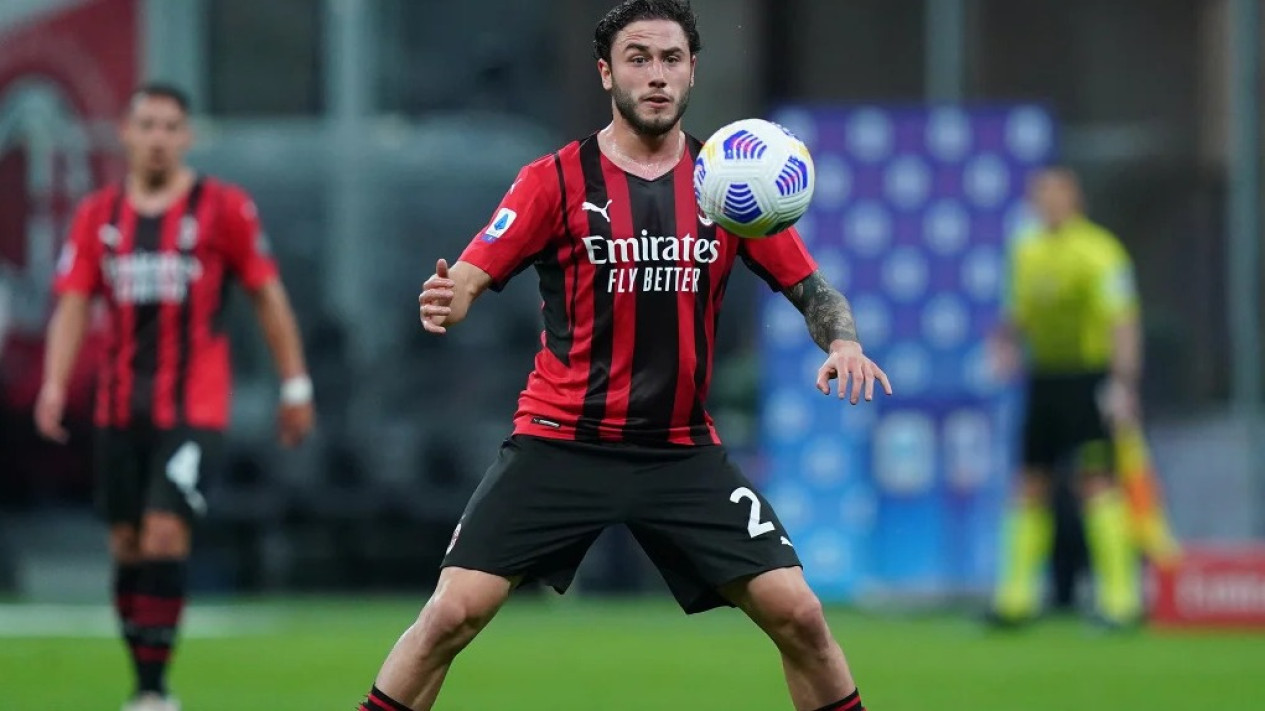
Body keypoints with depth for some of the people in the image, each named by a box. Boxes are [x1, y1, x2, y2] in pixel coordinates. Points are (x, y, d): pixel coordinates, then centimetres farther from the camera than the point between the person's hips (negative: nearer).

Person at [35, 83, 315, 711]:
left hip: (194, 407, -4)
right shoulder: (98, 215, 8)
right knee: (128, 543, 6)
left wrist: (295, 385, 3)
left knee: (165, 534, -16)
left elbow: (268, 296, 4)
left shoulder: (223, 207, -1)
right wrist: (54, 385, -10)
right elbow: (72, 305, 4)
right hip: (120, 410, 4)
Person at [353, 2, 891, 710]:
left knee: (797, 614, -8)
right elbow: (468, 280, -8)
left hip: (683, 452, 2)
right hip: (560, 441, -2)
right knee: (453, 613, -13)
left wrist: (843, 343, -15)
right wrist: (444, 302, -32)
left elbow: (811, 287, 7)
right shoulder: (556, 180, -4)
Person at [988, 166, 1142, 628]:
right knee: (1031, 485, 7)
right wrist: (1006, 343, 2)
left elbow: (1122, 322, -13)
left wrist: (1123, 384, -20)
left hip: (1090, 377, -7)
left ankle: (1119, 594, -9)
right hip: (1044, 378, 7)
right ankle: (1018, 593, 12)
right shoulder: (1027, 252, 14)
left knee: (1097, 482, -11)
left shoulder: (1098, 252, -9)